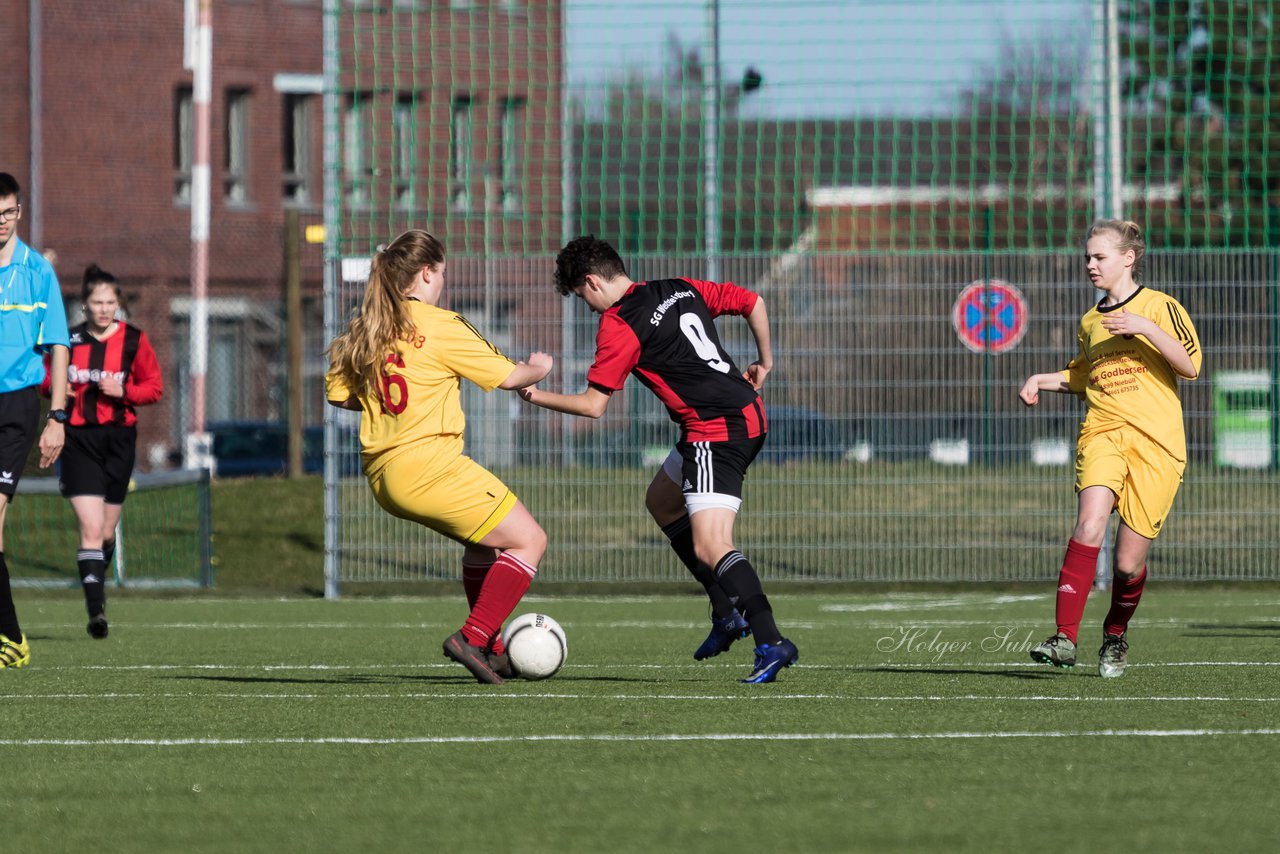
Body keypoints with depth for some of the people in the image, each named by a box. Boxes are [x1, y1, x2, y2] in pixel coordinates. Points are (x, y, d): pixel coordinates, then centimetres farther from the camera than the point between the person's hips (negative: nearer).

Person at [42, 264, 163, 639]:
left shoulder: (134, 340, 1)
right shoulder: (70, 340, 2)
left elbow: (154, 387, 3)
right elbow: (46, 377, 15)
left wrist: (124, 391, -15)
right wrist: (54, 387, -8)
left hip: (119, 439, 1)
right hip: (79, 439, -1)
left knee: (106, 533, 10)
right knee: (91, 529, -15)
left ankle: (97, 578, 38)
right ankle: (96, 609, -20)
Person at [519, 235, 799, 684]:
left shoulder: (619, 326, -10)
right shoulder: (682, 289, 13)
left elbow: (593, 405, -8)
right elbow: (754, 303, 20)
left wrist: (537, 396, 6)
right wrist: (764, 363, 31)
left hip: (716, 433, -10)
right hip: (749, 414, 10)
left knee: (710, 548, -15)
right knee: (661, 501, 25)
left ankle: (771, 643, -25)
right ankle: (727, 613, 23)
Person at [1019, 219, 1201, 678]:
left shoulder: (1160, 306, 2)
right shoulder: (1090, 322, 17)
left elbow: (1190, 366, -9)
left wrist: (1144, 327, -18)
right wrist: (1042, 380, 17)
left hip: (1156, 441, -3)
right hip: (1103, 433, 3)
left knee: (1128, 564, -2)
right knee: (1090, 521, -26)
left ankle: (1116, 634, 30)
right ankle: (1065, 638, -32)